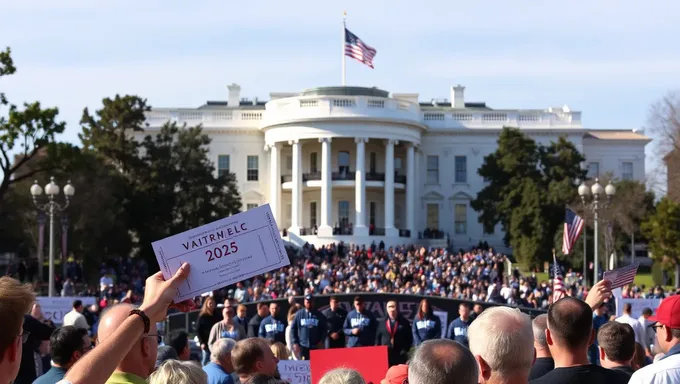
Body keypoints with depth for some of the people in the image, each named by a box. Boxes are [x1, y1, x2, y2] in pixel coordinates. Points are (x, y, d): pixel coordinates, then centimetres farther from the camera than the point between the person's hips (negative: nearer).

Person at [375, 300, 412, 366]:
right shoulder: (381, 323, 11)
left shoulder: (404, 322, 4)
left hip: (400, 356, -1)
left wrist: (405, 350, -5)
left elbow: (409, 338, 5)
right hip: (385, 355, 2)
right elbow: (378, 338, 13)